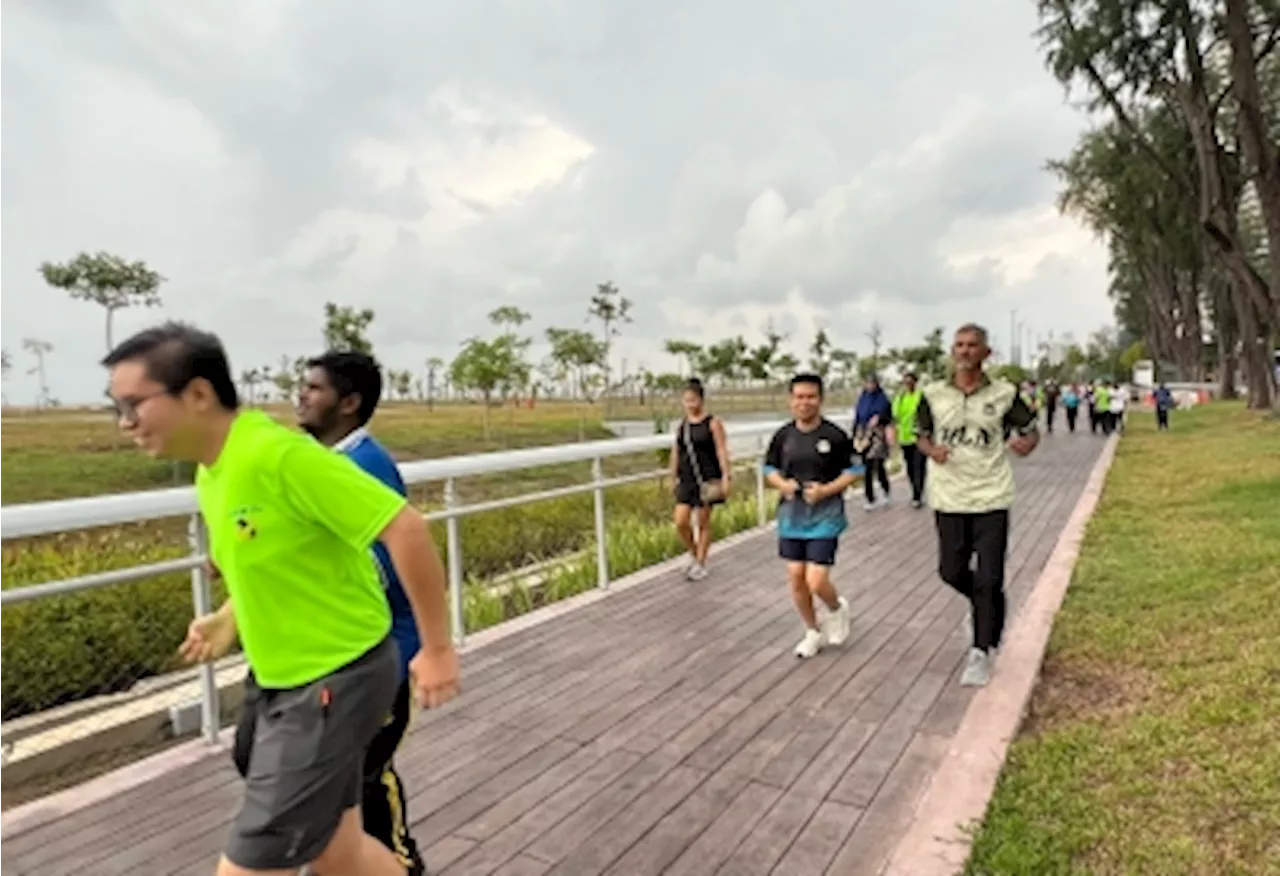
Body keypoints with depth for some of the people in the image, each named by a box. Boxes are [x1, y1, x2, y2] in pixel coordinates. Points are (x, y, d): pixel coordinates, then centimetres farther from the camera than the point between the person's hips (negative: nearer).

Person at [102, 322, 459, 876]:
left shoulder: (278, 454, -24)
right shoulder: (210, 476, 4)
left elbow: (405, 529, -25)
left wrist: (436, 649, -19)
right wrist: (228, 620, 4)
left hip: (337, 680, -9)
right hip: (289, 683, 9)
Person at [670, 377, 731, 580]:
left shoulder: (712, 423, -5)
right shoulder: (681, 425, 9)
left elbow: (722, 451, -9)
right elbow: (676, 453, 14)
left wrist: (725, 477, -14)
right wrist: (674, 477, 13)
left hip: (707, 479, -4)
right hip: (686, 480, 4)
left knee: (703, 523, 6)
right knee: (681, 523, -2)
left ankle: (700, 564, 21)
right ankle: (694, 555, 23)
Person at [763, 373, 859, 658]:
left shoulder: (835, 435, -10)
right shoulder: (783, 435, 0)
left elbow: (853, 471, -4)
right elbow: (769, 469, 10)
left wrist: (826, 490, -18)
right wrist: (782, 484, -10)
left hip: (825, 518, -4)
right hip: (791, 518, 4)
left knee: (816, 582, -9)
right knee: (796, 579, 8)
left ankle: (837, 608, 28)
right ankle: (813, 632, 31)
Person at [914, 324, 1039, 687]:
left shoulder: (1004, 393, -3)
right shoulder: (933, 394, 0)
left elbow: (1031, 429, 7)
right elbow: (921, 435, 10)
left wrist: (1027, 443, -16)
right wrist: (931, 449, -12)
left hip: (991, 497, -2)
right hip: (949, 497, 2)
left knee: (989, 580, -1)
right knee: (952, 572, 9)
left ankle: (981, 652, 15)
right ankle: (986, 605, 42)